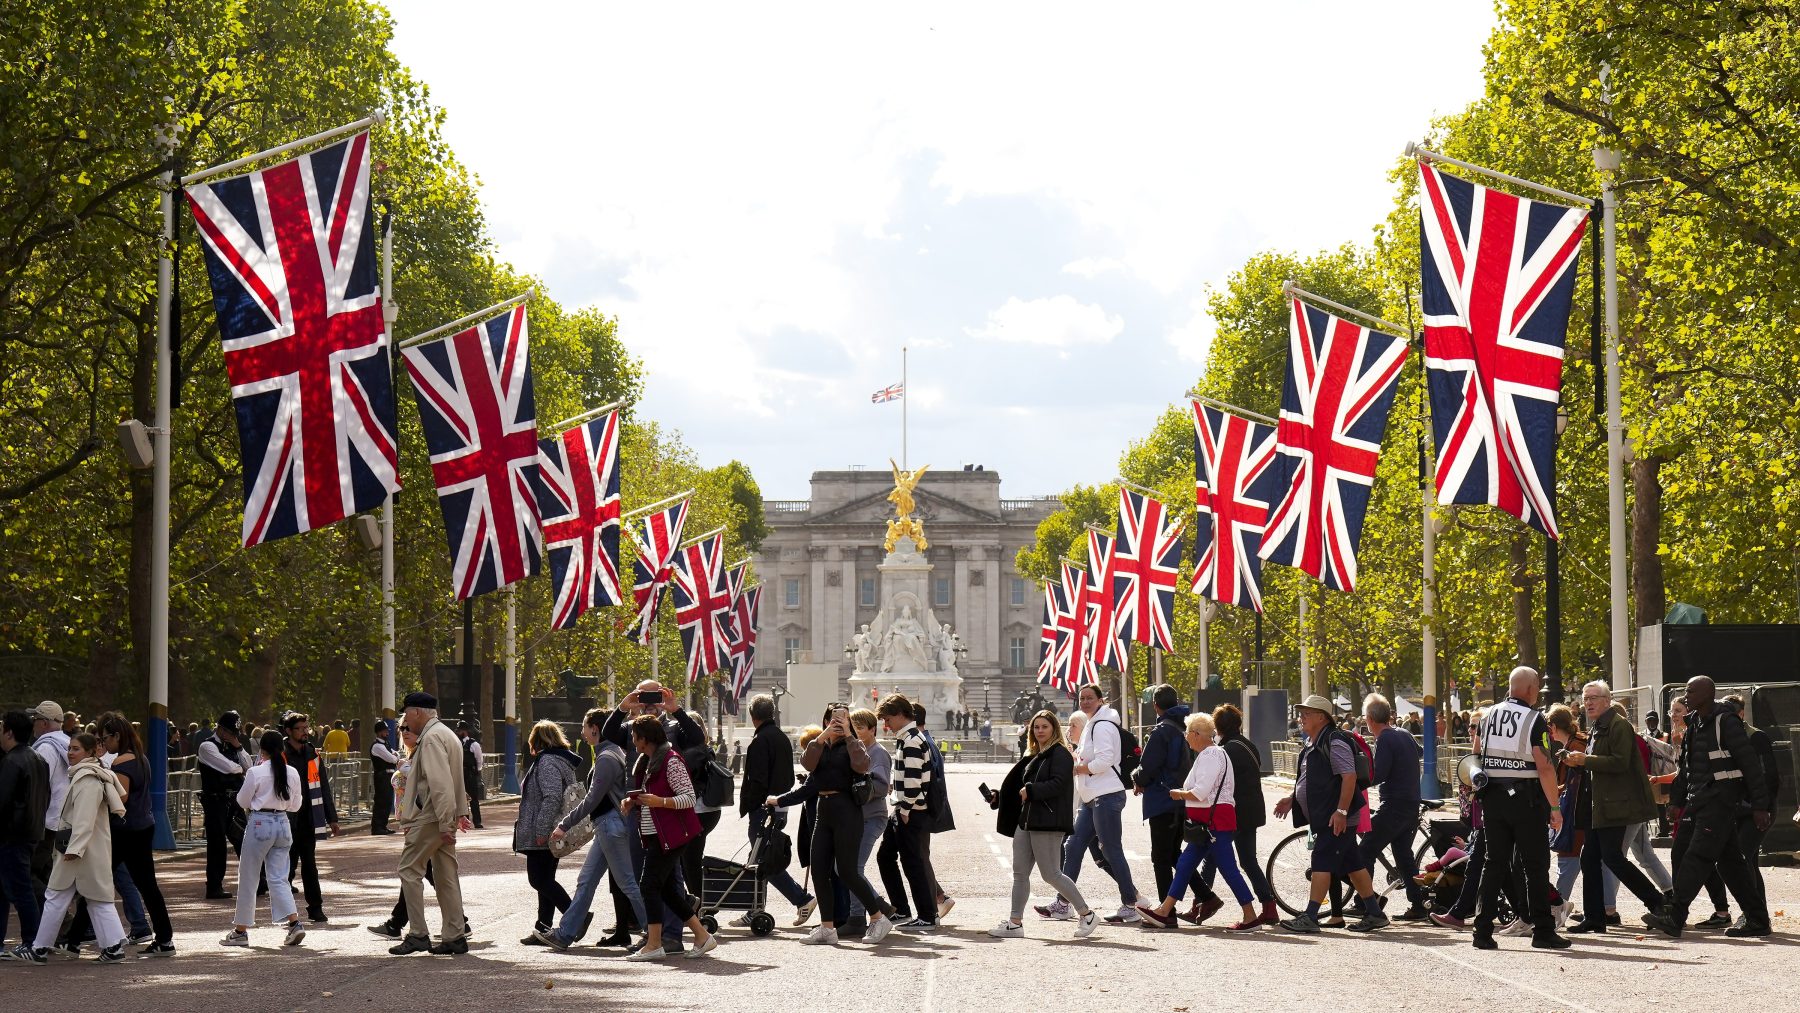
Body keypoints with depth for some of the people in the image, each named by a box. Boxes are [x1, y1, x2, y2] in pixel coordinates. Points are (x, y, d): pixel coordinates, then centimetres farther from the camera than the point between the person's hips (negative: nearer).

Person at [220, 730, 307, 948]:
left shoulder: (256, 772, -12)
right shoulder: (292, 773, 1)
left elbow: (243, 802, -2)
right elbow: (295, 805, 9)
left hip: (260, 823, -4)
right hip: (283, 824, 4)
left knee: (248, 878, 7)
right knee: (278, 878, 7)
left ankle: (240, 931, 13)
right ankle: (295, 923, -10)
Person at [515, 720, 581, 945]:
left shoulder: (547, 762, -14)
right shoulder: (563, 760, 18)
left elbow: (551, 798, -25)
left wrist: (541, 831, -26)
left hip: (543, 834, -10)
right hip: (554, 833, 10)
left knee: (539, 879, -9)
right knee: (545, 880, 11)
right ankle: (543, 929, 13)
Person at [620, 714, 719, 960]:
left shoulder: (671, 761, -14)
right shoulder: (645, 762, 15)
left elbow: (689, 798, -17)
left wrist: (659, 801, -28)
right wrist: (633, 801, 7)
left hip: (669, 835, -10)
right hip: (654, 836, 10)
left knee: (650, 884, -10)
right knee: (667, 888, 8)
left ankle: (653, 945, -6)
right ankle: (702, 937, 13)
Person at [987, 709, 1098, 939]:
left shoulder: (1060, 754, -8)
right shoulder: (1033, 756, 20)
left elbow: (1058, 784, -20)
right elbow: (1018, 786, 26)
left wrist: (1030, 790, -16)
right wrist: (998, 797, 18)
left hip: (1048, 823, -9)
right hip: (1026, 820, 9)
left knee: (1051, 874, -8)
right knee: (1020, 873, 7)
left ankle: (1087, 915, 2)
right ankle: (1015, 923, 11)